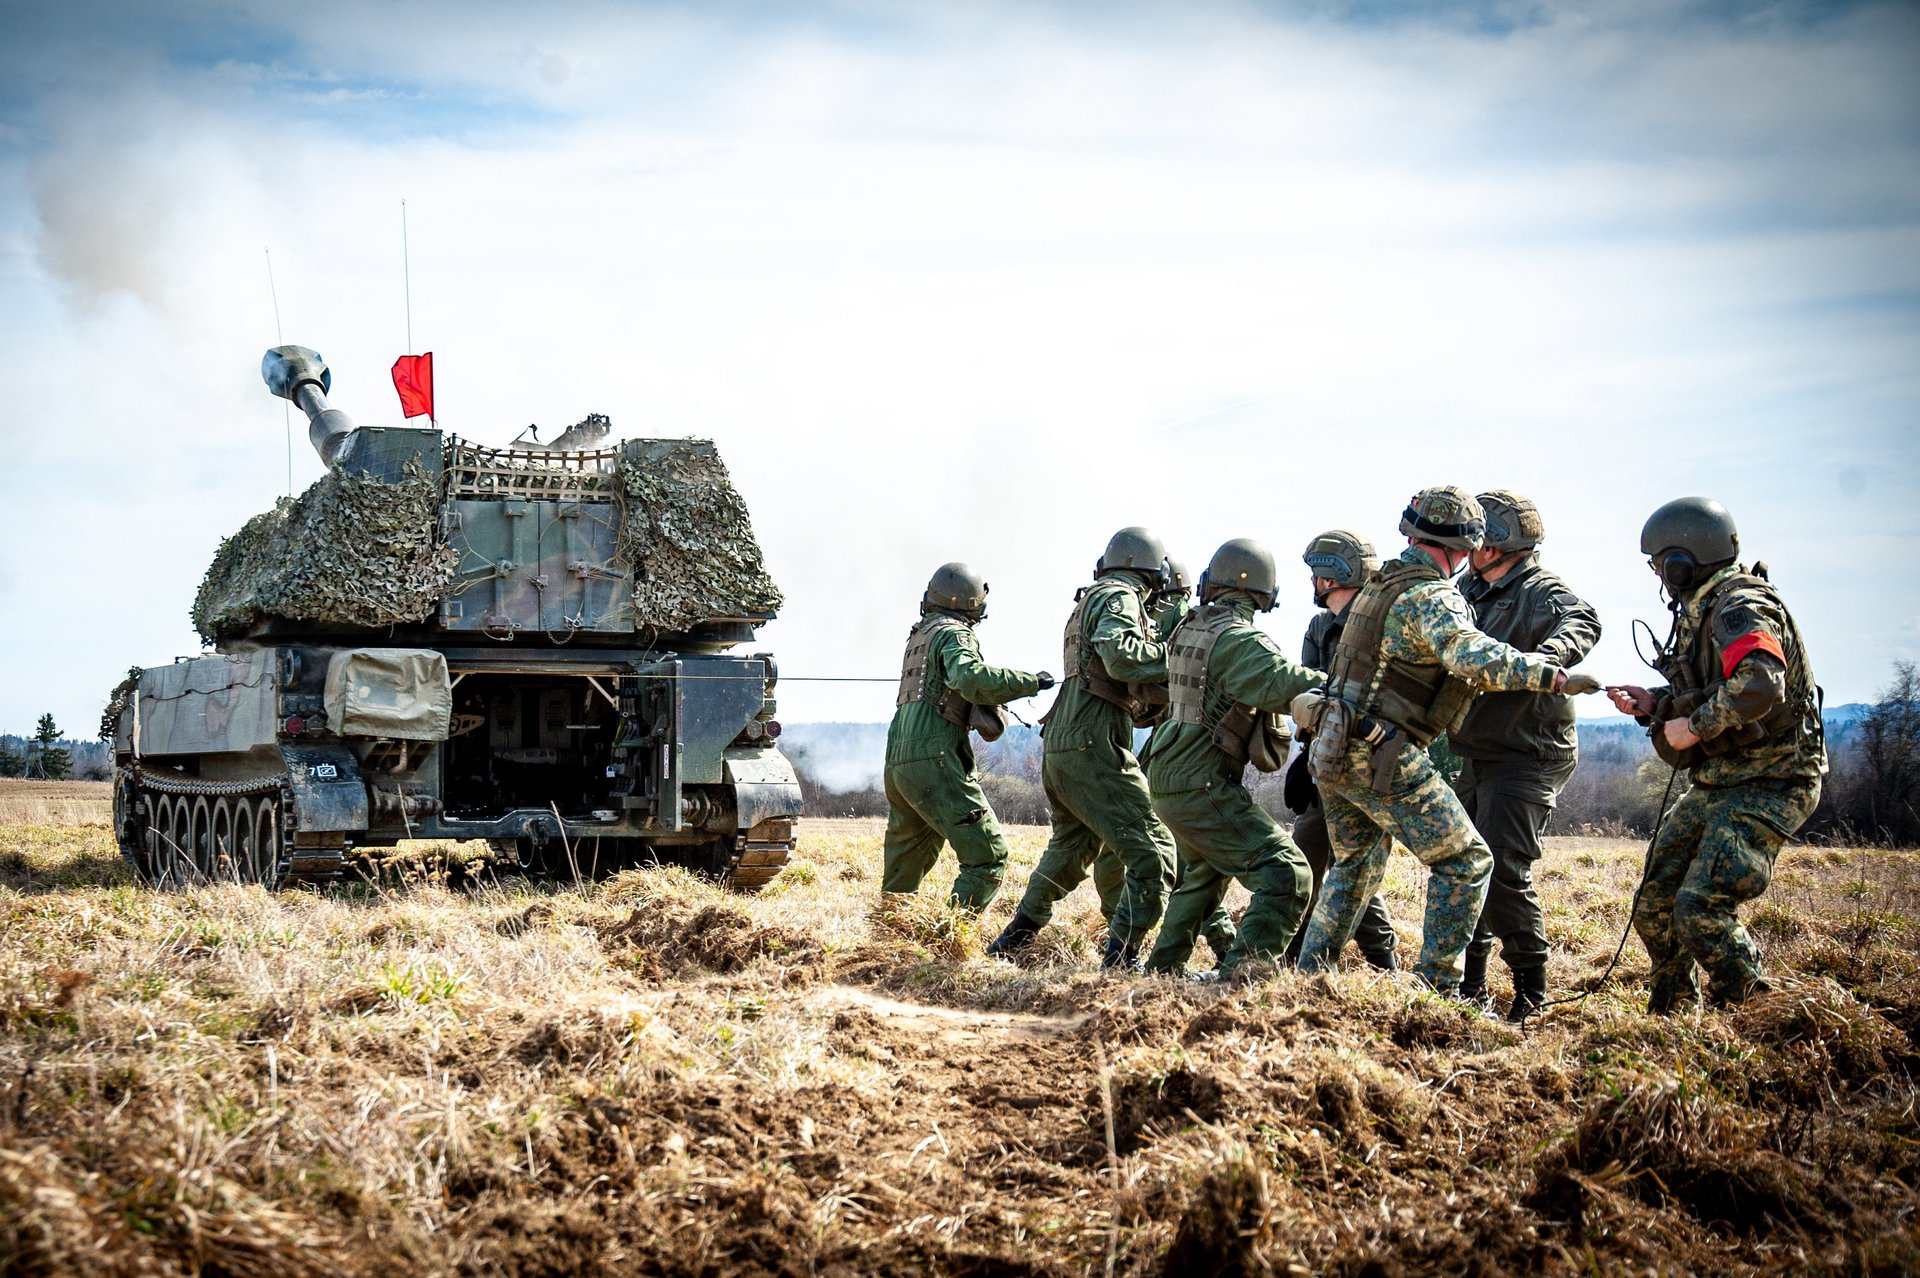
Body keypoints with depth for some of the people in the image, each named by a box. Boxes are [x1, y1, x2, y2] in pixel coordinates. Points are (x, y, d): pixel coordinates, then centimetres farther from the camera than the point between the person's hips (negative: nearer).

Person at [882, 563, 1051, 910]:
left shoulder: (919, 634, 22)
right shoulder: (953, 634, -4)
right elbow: (971, 679, -22)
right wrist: (1030, 682, -15)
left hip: (897, 763, 9)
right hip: (935, 763, -9)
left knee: (903, 867, 21)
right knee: (988, 856, -9)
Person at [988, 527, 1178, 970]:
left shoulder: (1088, 602, 22)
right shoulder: (1118, 598, -5)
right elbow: (1120, 656, -26)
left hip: (1058, 748, 10)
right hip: (1093, 748, -10)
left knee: (1069, 851, 27)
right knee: (1152, 853, -10)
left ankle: (1010, 943, 35)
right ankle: (1121, 962, -17)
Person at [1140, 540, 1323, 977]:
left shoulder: (1189, 628, 10)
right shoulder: (1237, 639, -16)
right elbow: (1284, 683, -30)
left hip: (1169, 781, 10)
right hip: (1201, 788, -10)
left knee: (1206, 871, 34)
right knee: (1287, 876, -15)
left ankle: (1163, 966, 41)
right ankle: (1240, 975, -25)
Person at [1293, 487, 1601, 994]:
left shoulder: (1380, 584, 15)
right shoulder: (1432, 596, -13)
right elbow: (1470, 654, -32)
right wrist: (1551, 676, -36)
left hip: (1332, 750, 9)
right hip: (1383, 759, -9)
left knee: (1355, 863, 27)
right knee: (1465, 861, -1)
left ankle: (1309, 976, 27)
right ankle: (1435, 989, -3)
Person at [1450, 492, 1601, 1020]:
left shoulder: (1540, 591, -15)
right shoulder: (1469, 590, 12)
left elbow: (1581, 621, -38)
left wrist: (1549, 655, -58)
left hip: (1528, 756, -9)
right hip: (1475, 755, 9)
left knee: (1502, 870, -16)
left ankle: (1531, 990, -6)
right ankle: (1469, 984, 23)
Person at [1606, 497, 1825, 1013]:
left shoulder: (1742, 609, -18)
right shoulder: (1704, 611, 15)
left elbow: (1758, 686, -36)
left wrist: (1693, 727, -24)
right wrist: (1655, 705, 8)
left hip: (1766, 786, -10)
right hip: (1715, 786, 10)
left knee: (1700, 909, -20)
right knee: (1655, 904, 12)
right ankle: (1669, 1018, 27)